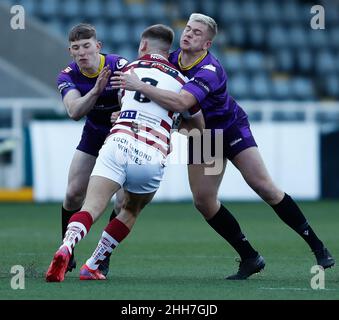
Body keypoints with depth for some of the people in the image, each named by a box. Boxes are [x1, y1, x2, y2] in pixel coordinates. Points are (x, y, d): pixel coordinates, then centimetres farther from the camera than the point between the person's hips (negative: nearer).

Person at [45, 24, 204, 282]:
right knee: (131, 211, 25)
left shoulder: (130, 69, 21)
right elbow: (200, 125, 27)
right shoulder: (181, 80, 17)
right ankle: (93, 266, 18)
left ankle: (66, 249, -41)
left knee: (91, 208, -11)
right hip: (152, 157, 0)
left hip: (118, 142, 0)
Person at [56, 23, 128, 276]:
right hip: (94, 135, 3)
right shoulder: (68, 77, -16)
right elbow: (74, 112, -32)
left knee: (124, 201, -14)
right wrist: (96, 90, -48)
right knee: (74, 194, -5)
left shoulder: (119, 65, -25)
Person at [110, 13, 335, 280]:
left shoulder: (209, 71, -33)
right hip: (201, 137, 6)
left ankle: (317, 246, -4)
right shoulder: (172, 59, -10)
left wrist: (140, 86, -51)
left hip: (231, 127, -6)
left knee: (264, 186, -14)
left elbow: (180, 103, -50)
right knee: (203, 200, -6)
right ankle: (250, 258, 5)